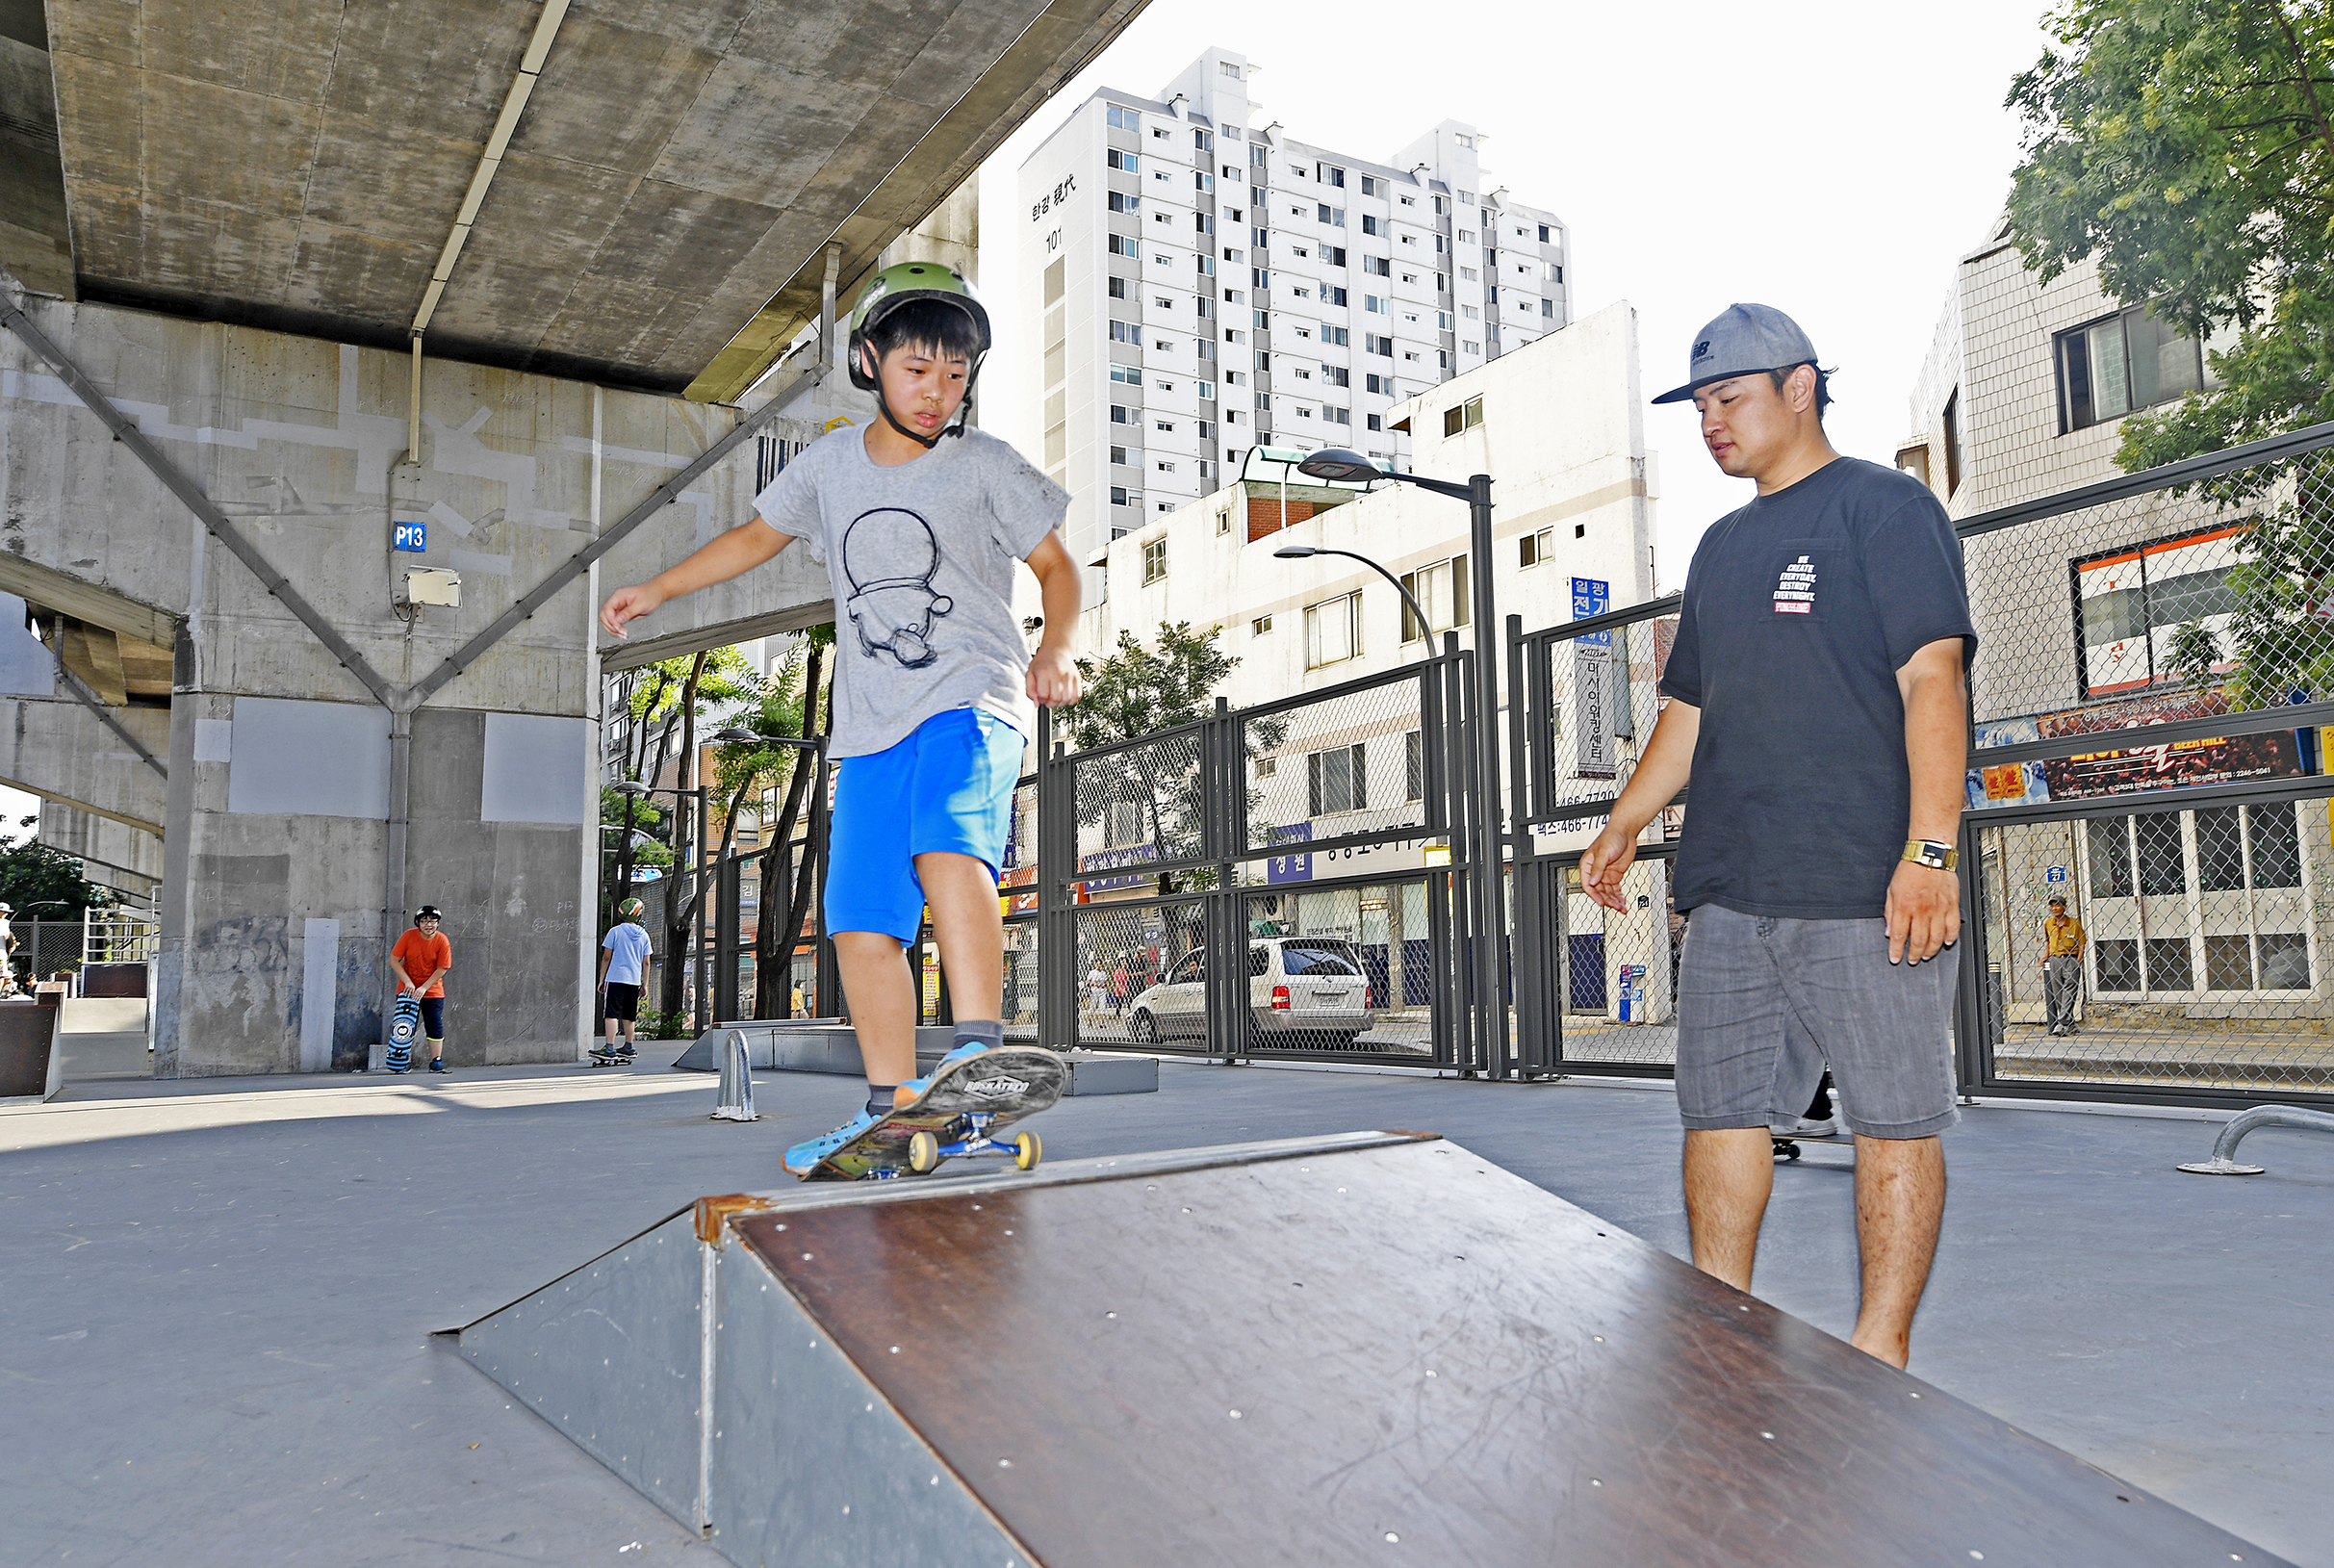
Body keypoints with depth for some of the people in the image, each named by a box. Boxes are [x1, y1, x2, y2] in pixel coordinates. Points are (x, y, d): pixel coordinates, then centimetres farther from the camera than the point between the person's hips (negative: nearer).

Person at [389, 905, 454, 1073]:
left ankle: (436, 1061, 1)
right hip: (407, 989, 1)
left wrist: (424, 988, -16)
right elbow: (394, 960, -8)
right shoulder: (409, 936, -9)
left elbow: (441, 969, -9)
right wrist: (408, 982, -15)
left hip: (432, 990, -1)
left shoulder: (442, 941, -11)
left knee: (435, 1026, -4)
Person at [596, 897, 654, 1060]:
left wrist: (601, 979, 6)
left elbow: (606, 957, -1)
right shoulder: (644, 935, 7)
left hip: (615, 978, -4)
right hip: (634, 979, 4)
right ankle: (628, 1047, 21)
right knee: (629, 1016, 14)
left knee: (611, 1013, -6)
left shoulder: (615, 931, -3)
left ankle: (610, 1047, -15)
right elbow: (646, 962, 9)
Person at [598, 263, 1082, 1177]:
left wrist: (1054, 651, -9)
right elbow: (760, 536, 28)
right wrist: (656, 591, 26)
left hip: (973, 699, -4)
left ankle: (980, 1049, -36)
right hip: (870, 724, 5)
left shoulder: (986, 467, 2)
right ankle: (893, 1108, 9)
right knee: (861, 920, 0)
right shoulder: (830, 465, 12)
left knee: (946, 844, -34)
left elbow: (1056, 566, 9)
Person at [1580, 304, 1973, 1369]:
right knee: (1720, 1110, 8)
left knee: (1892, 1118, 0)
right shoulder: (1723, 546, 22)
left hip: (1865, 890, -7)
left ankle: (1880, 1354, 9)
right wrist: (1621, 830, 23)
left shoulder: (1884, 506, 0)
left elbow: (1932, 678, -10)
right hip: (1731, 886, 7)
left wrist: (1929, 850, -19)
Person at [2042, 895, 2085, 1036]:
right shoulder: (2048, 923, 9)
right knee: (2057, 993, 2)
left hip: (2071, 959, -4)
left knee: (2069, 991, -11)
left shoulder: (2075, 923, -1)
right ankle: (2070, 1025, 8)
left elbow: (2081, 945, 1)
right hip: (2054, 960, 4)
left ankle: (2063, 1023, -15)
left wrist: (2078, 964, -8)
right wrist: (2046, 956, 12)